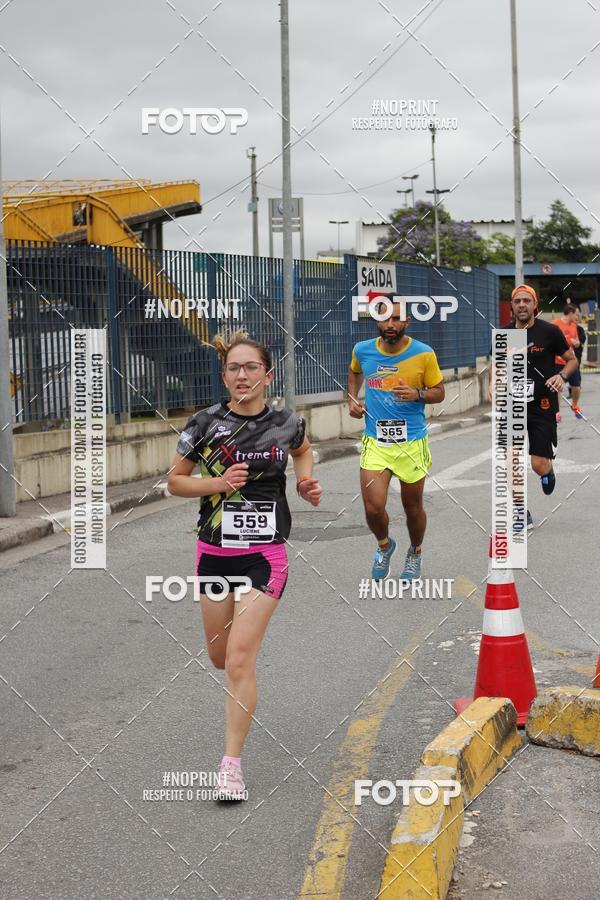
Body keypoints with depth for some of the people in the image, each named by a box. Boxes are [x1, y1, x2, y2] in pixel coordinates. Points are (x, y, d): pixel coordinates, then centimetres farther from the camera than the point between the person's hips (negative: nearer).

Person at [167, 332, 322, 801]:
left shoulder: (286, 424, -3)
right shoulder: (206, 423, -6)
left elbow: (304, 450, 21)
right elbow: (175, 481, 2)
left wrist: (307, 481, 2)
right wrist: (218, 482, -15)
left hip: (264, 555, -2)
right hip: (214, 551, 2)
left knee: (239, 661, -10)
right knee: (220, 656, 16)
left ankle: (233, 763, 0)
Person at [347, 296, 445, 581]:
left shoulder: (424, 354, -10)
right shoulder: (362, 350, -3)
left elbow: (439, 392, 0)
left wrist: (417, 394, -20)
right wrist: (352, 399, 7)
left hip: (411, 442, -1)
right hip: (375, 441, 1)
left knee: (413, 507, 12)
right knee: (373, 508, -8)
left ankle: (415, 552, 42)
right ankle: (384, 545, 26)